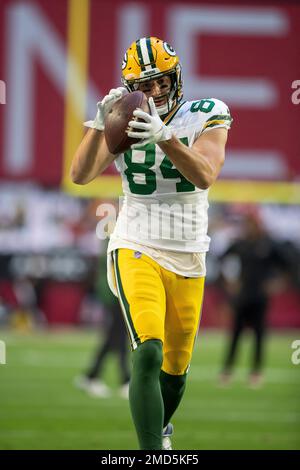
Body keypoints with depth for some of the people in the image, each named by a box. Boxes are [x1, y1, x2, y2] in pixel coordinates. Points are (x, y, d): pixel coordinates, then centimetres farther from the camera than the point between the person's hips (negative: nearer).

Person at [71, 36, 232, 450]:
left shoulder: (205, 118, -4)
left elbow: (204, 176, -22)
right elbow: (81, 175, -16)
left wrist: (164, 137, -36)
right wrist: (100, 122, -30)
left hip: (188, 259, 2)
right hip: (137, 251, -2)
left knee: (176, 367, 15)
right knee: (149, 354, -23)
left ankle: (159, 430, 45)